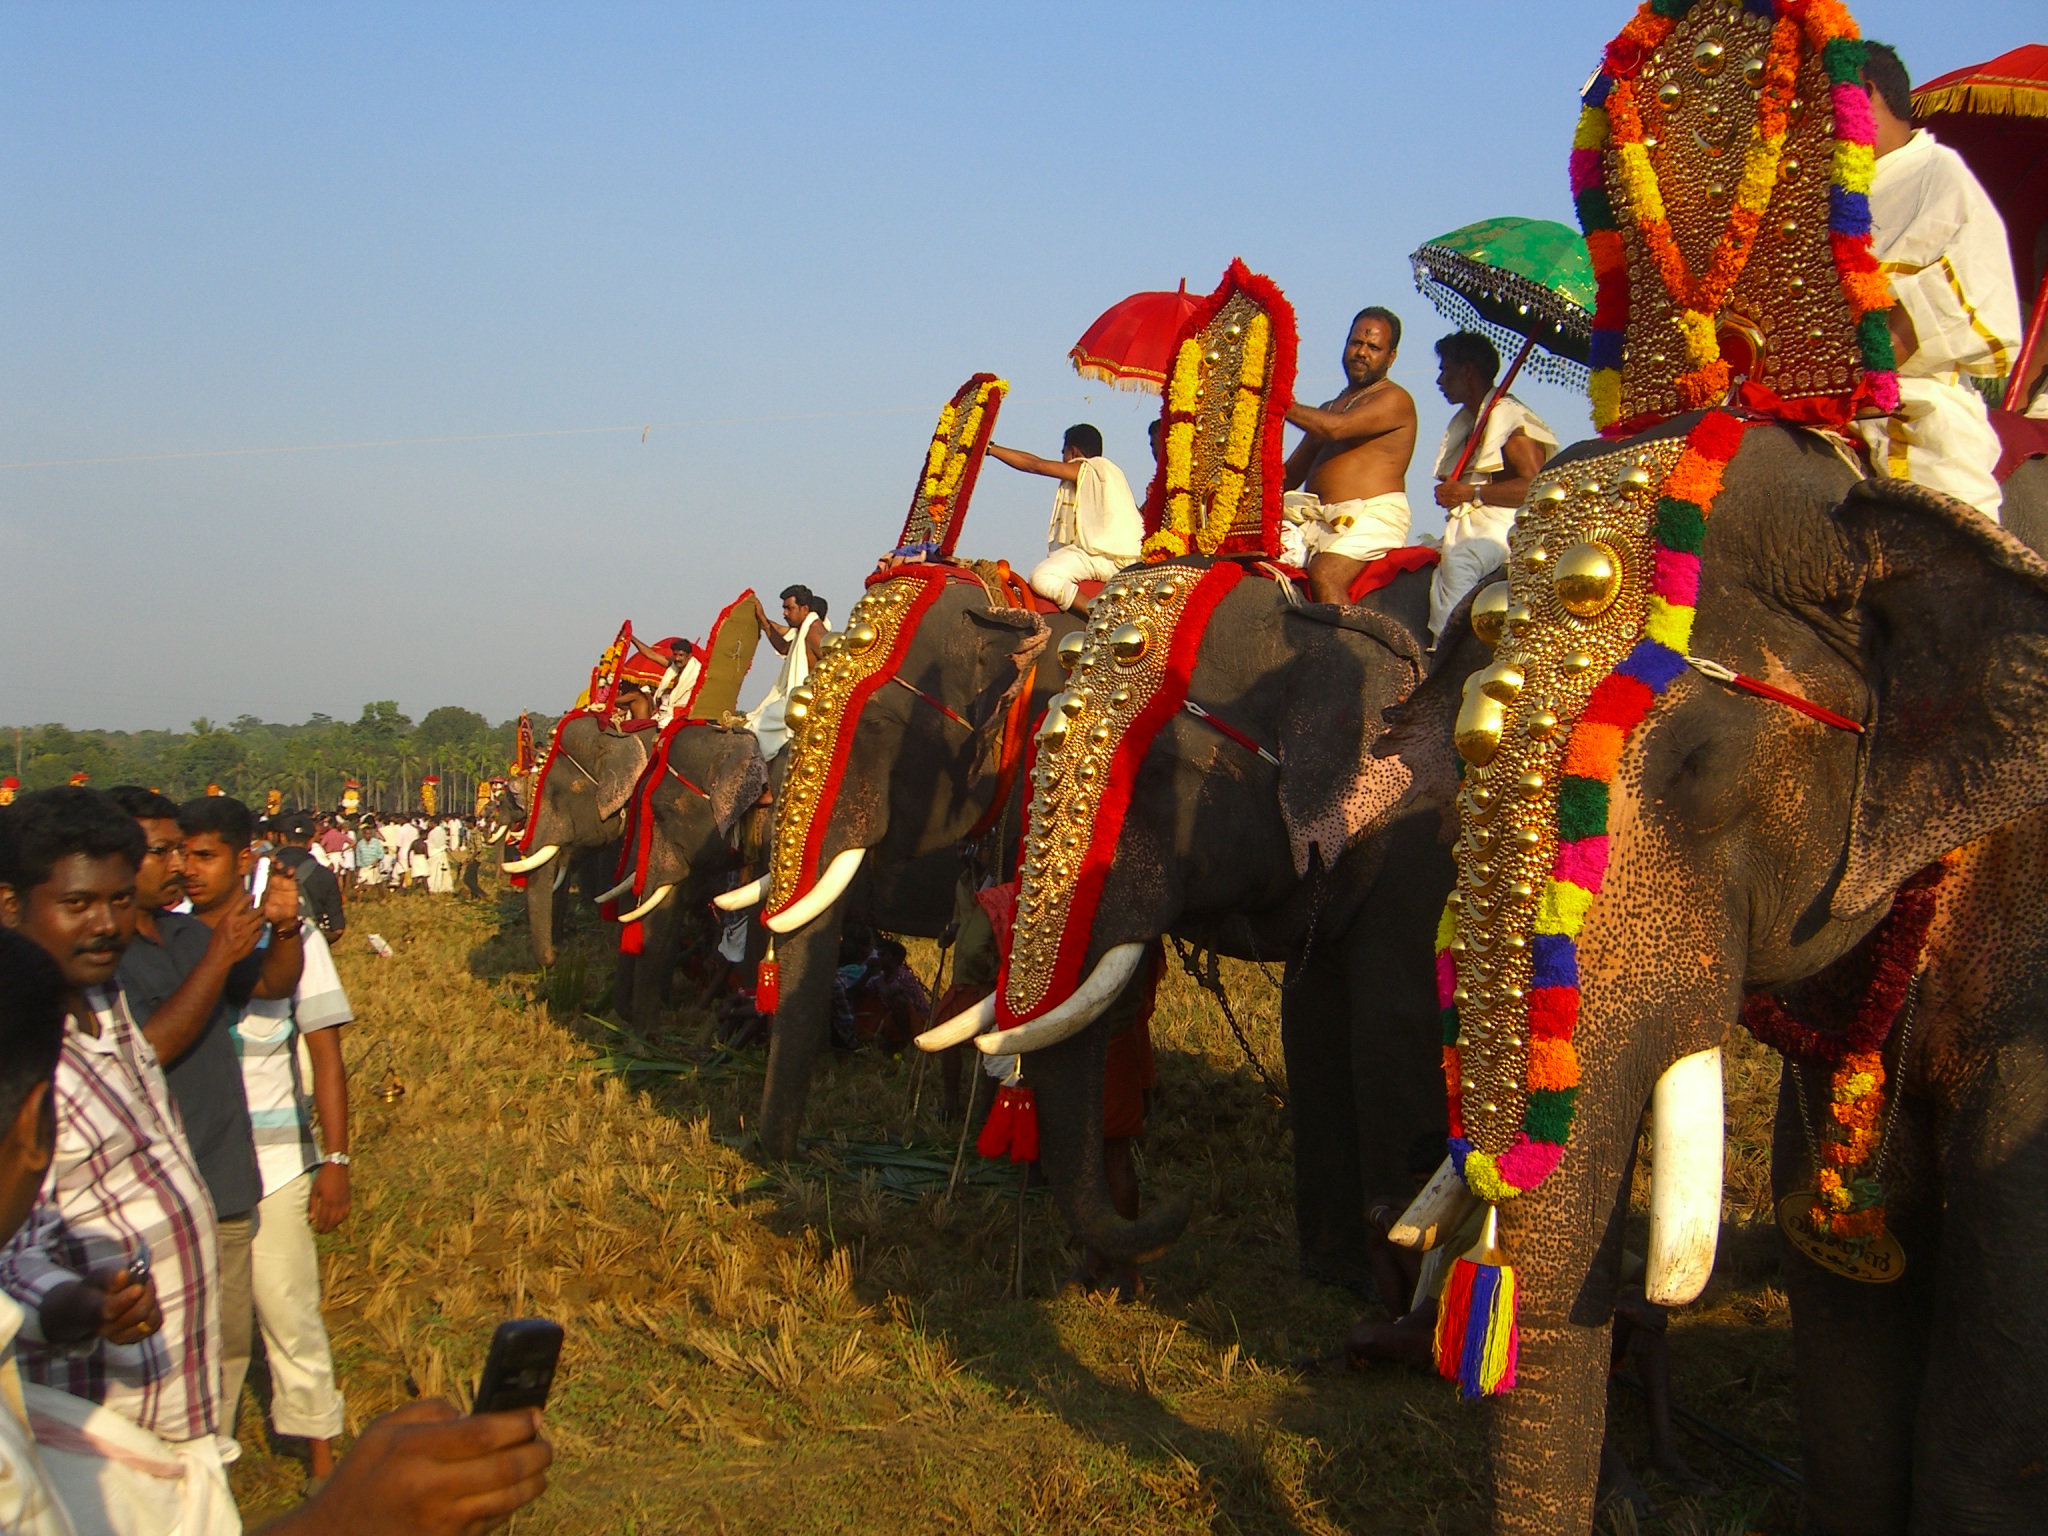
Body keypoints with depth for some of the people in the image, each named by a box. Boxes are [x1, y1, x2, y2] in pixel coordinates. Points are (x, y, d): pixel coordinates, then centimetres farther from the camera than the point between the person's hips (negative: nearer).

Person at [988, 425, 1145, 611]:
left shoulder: (1085, 469, -1)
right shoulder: (1112, 471, 24)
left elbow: (1034, 465, -2)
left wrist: (990, 448, 3)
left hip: (1102, 555, -10)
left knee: (1041, 577, -20)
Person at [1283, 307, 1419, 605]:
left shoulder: (1394, 400, 2)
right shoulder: (1330, 408, 27)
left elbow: (1336, 428, -15)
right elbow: (1291, 474, 25)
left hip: (1372, 516, -8)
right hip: (1317, 519, 8)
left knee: (1324, 575, -32)